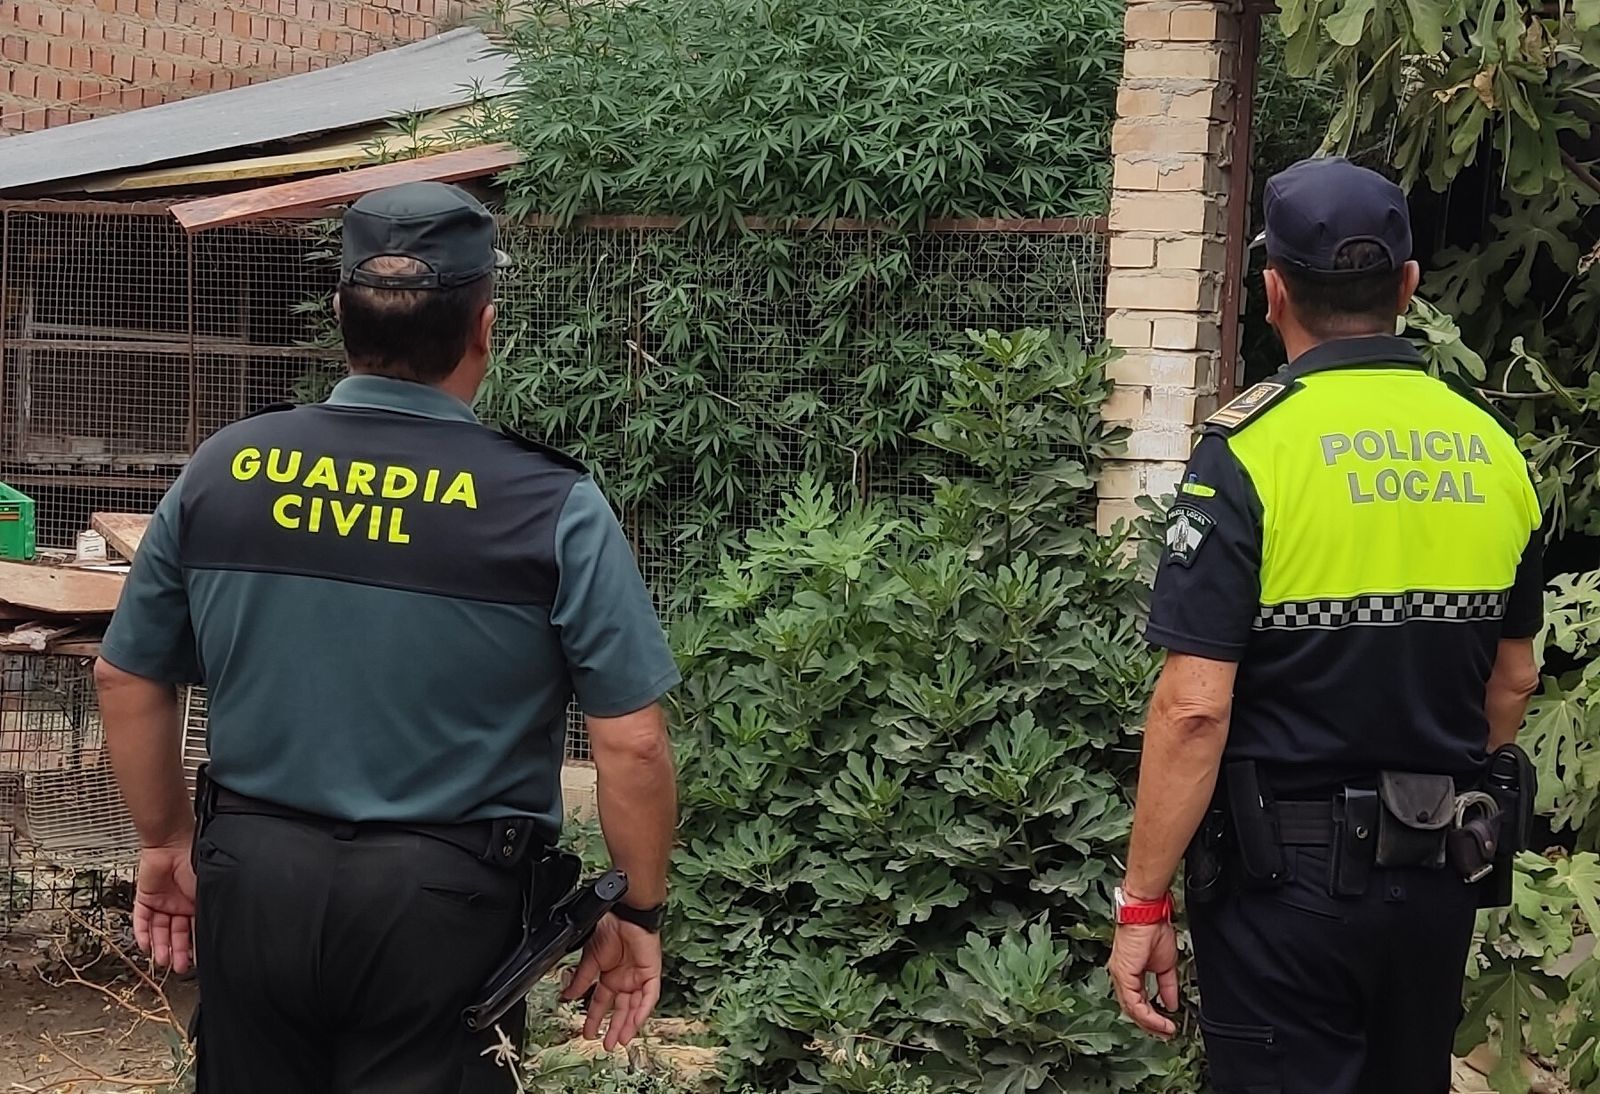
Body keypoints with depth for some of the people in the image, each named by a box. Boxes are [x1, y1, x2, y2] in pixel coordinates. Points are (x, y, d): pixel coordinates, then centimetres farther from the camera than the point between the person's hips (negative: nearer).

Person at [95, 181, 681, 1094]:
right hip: (440, 899, -3)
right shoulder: (553, 505, -12)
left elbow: (128, 679, 8)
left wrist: (168, 843, 21)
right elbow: (632, 743, -11)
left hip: (252, 877, 4)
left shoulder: (225, 468, -1)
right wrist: (641, 913, 3)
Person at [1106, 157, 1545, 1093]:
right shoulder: (1493, 449, 2)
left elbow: (1193, 706, -19)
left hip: (1287, 876, -5)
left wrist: (1144, 904, -12)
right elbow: (1514, 681, 12)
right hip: (1441, 876, 6)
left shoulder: (1252, 448, -15)